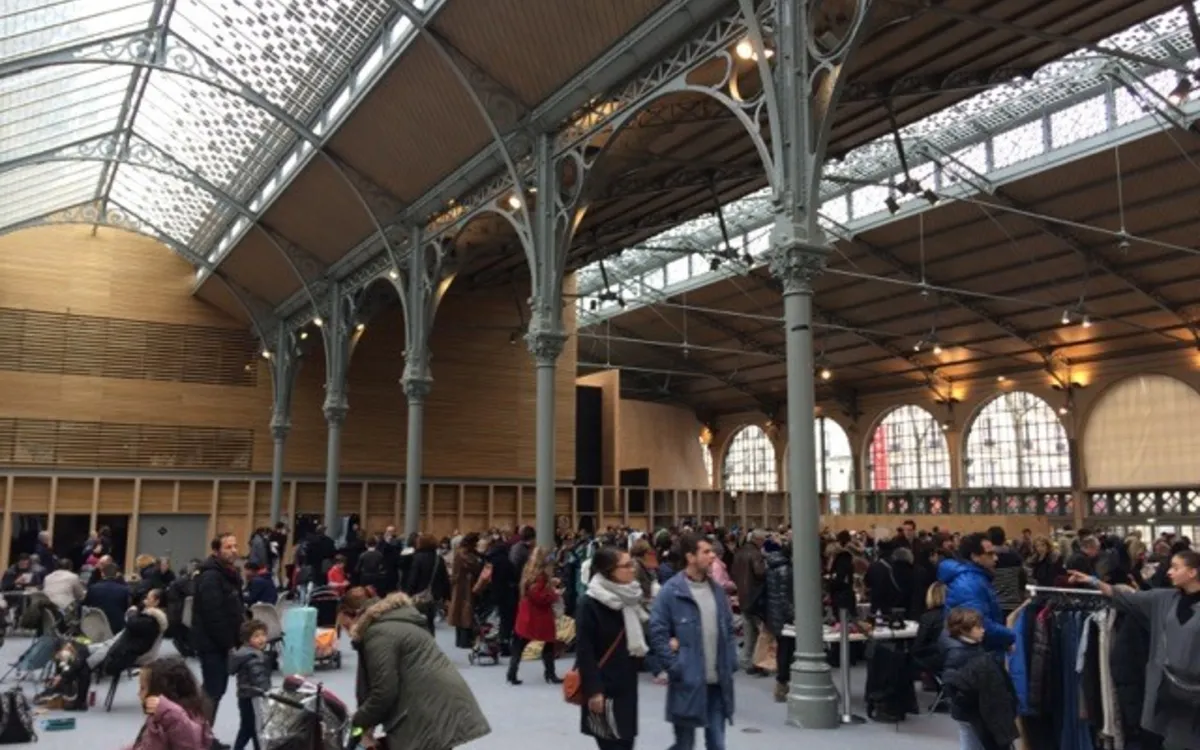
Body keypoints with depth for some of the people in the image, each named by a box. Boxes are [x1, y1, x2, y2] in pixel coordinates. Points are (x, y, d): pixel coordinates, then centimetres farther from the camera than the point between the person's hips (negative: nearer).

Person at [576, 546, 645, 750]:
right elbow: (584, 651, -17)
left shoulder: (630, 598, 8)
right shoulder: (590, 604, -15)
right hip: (603, 688, -7)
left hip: (626, 685, 7)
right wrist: (593, 690, -19)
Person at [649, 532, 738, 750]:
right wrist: (675, 668, -16)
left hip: (718, 682, 5)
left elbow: (729, 628, 15)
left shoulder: (716, 589, 8)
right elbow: (658, 634, -12)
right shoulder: (671, 591, -11)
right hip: (688, 683, -5)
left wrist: (731, 662, 5)